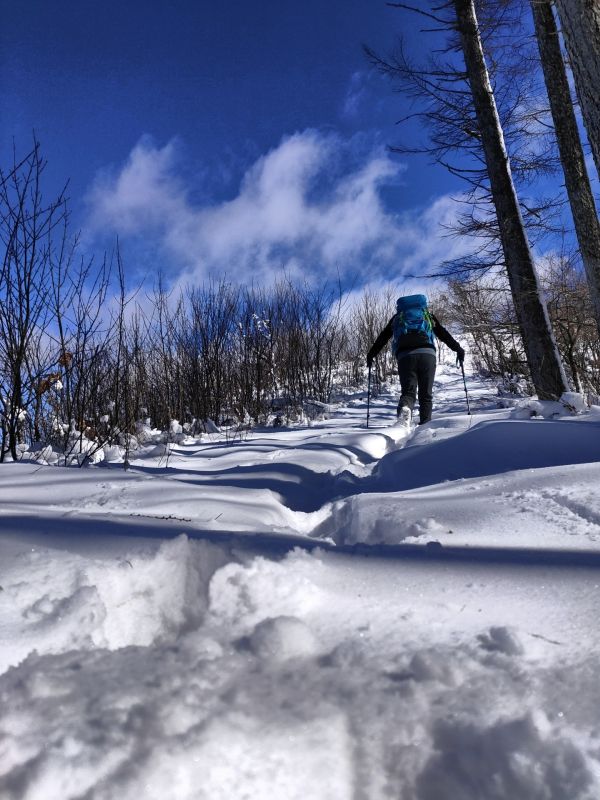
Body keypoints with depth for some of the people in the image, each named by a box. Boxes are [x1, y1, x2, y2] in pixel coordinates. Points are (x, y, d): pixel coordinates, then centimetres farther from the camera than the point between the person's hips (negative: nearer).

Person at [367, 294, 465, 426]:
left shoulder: (398, 316, 29)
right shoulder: (428, 315, 29)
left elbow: (382, 337, 23)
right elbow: (443, 334, 20)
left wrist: (371, 355, 27)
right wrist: (458, 349, 22)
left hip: (405, 355, 0)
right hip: (427, 353, 0)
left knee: (408, 392, -1)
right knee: (426, 394, 5)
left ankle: (404, 408, -34)